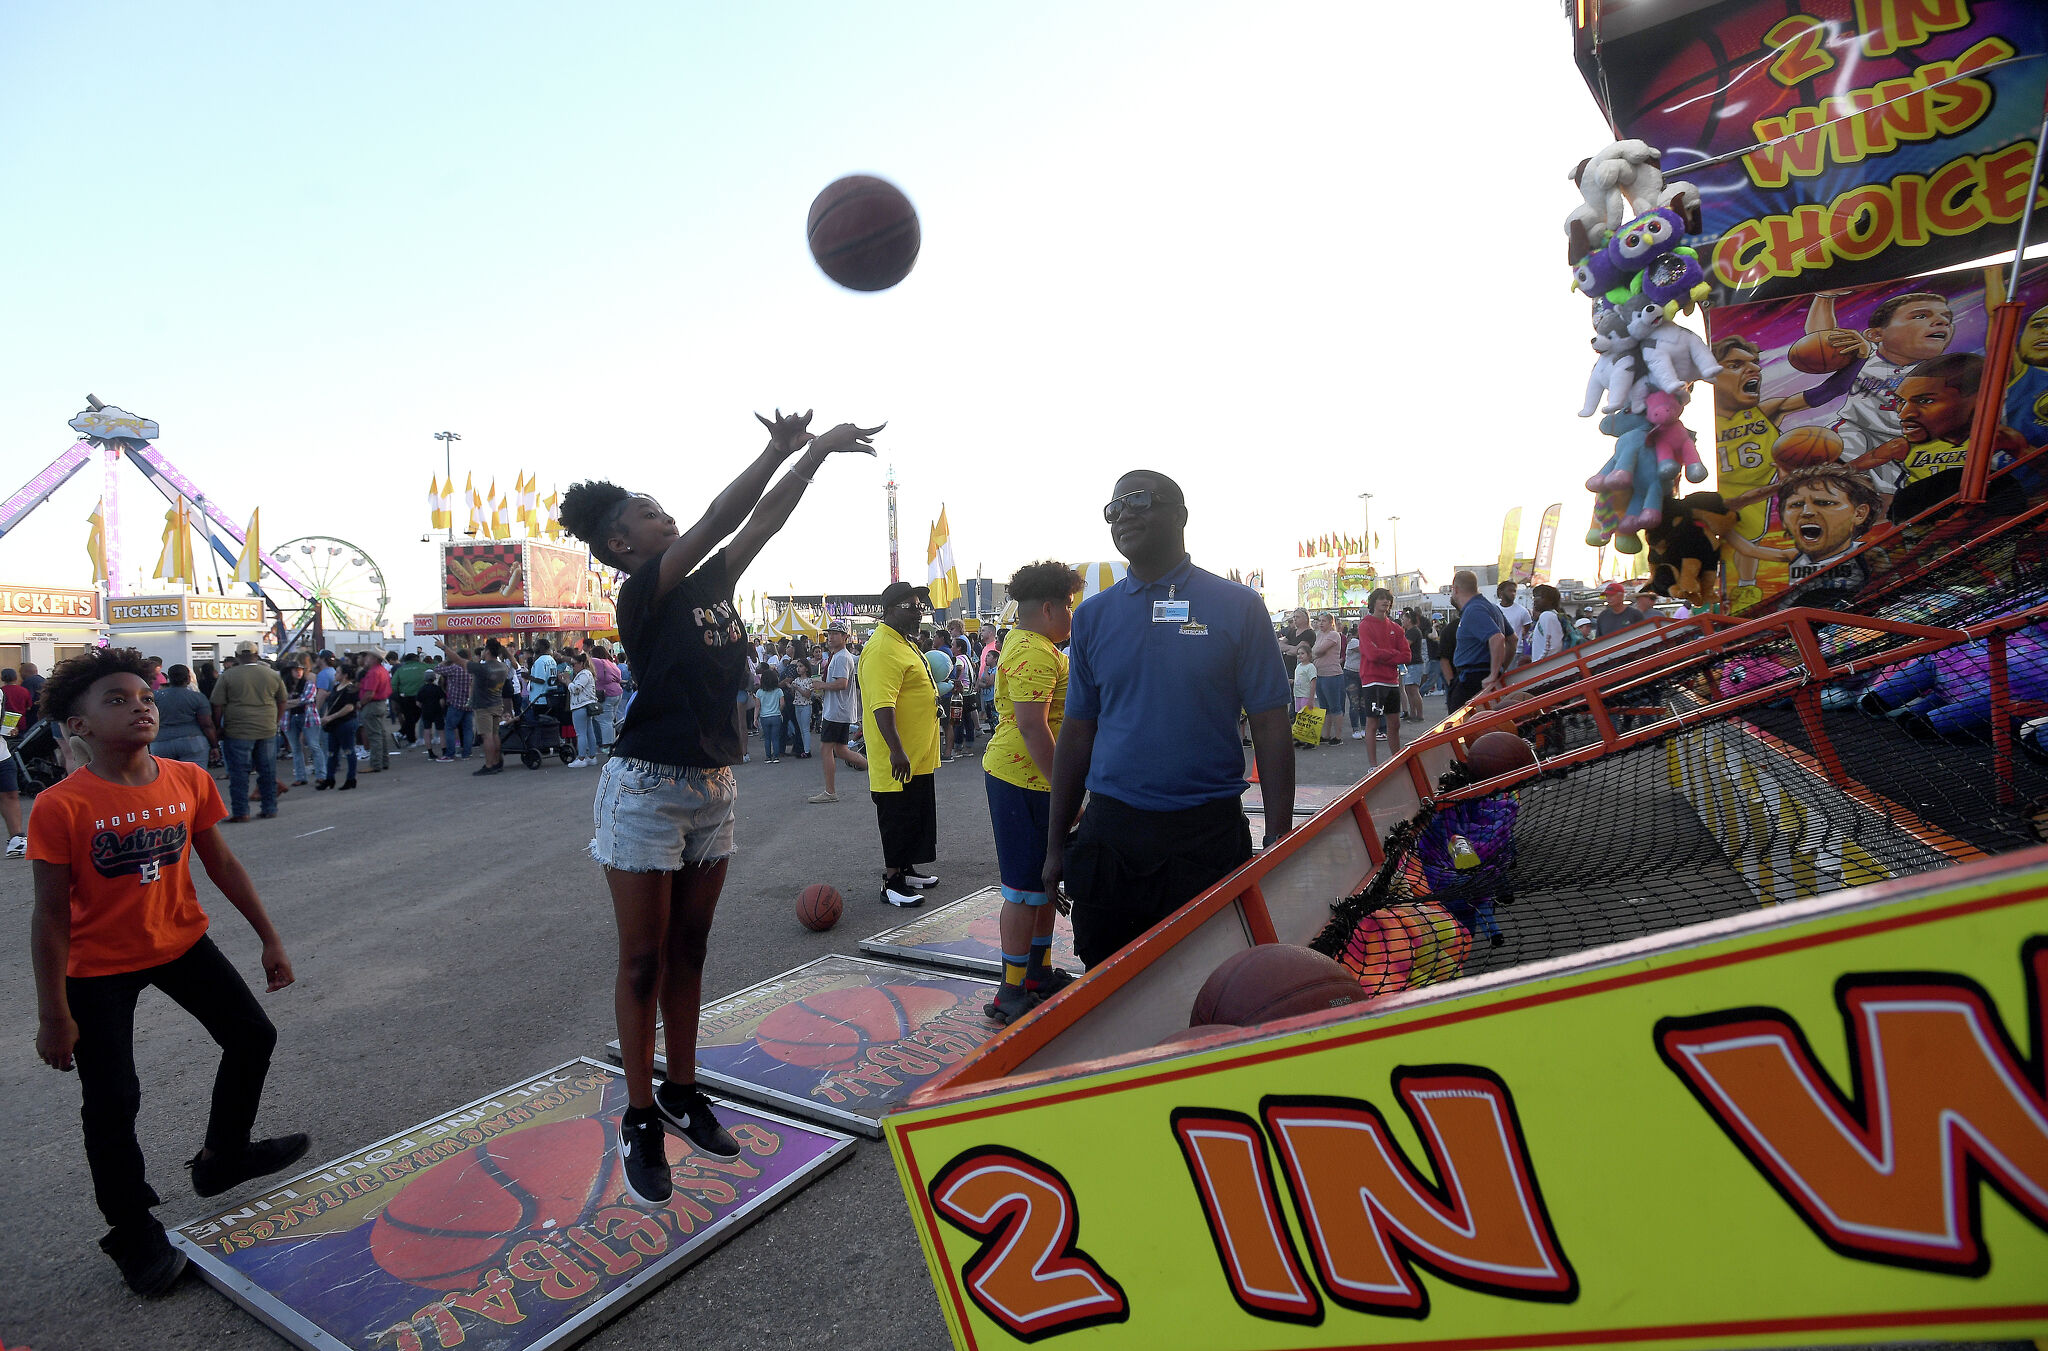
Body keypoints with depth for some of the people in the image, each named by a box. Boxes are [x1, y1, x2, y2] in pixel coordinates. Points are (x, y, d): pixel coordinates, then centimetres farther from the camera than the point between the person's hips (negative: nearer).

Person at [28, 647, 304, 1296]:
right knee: (112, 1101, -1)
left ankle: (223, 1158, 38)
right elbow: (52, 915, -17)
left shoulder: (188, 781, -9)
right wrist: (53, 1015, -14)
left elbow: (222, 863, 2)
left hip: (181, 941, 5)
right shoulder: (61, 807, -23)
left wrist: (269, 938, 5)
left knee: (252, 1037, 12)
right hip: (98, 967, -5)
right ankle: (135, 1236, 22)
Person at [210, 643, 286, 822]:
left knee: (239, 772, 4)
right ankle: (270, 809, 14)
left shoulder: (227, 676, -4)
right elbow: (282, 703, 13)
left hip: (238, 731, -3)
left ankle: (241, 812, 6)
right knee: (268, 771, 10)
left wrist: (218, 729, 5)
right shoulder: (273, 675, 6)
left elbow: (218, 706, -4)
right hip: (267, 730, 3)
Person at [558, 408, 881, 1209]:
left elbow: (761, 520, 3)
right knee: (644, 961, 3)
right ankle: (641, 1120, 16)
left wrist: (810, 453, -4)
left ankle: (683, 1092, 28)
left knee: (689, 950, 15)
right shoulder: (642, 594, -12)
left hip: (713, 788, 7)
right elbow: (720, 517, -21)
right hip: (647, 790, -6)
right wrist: (790, 448, -19)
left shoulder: (711, 585, 7)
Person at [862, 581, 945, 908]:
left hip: (920, 758, 10)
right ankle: (892, 883, 10)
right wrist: (897, 751, -34)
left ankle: (906, 869, 32)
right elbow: (882, 705, -29)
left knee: (916, 817, 19)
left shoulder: (907, 644, 14)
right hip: (899, 760, -10)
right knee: (899, 819, -1)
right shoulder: (883, 649, -20)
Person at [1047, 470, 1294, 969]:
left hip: (1208, 835, -2)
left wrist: (1278, 840, -7)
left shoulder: (1238, 606, -1)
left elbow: (1271, 726, -2)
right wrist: (1056, 843, 9)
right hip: (1108, 832, 3)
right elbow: (1077, 731, 10)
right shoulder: (1092, 615, 8)